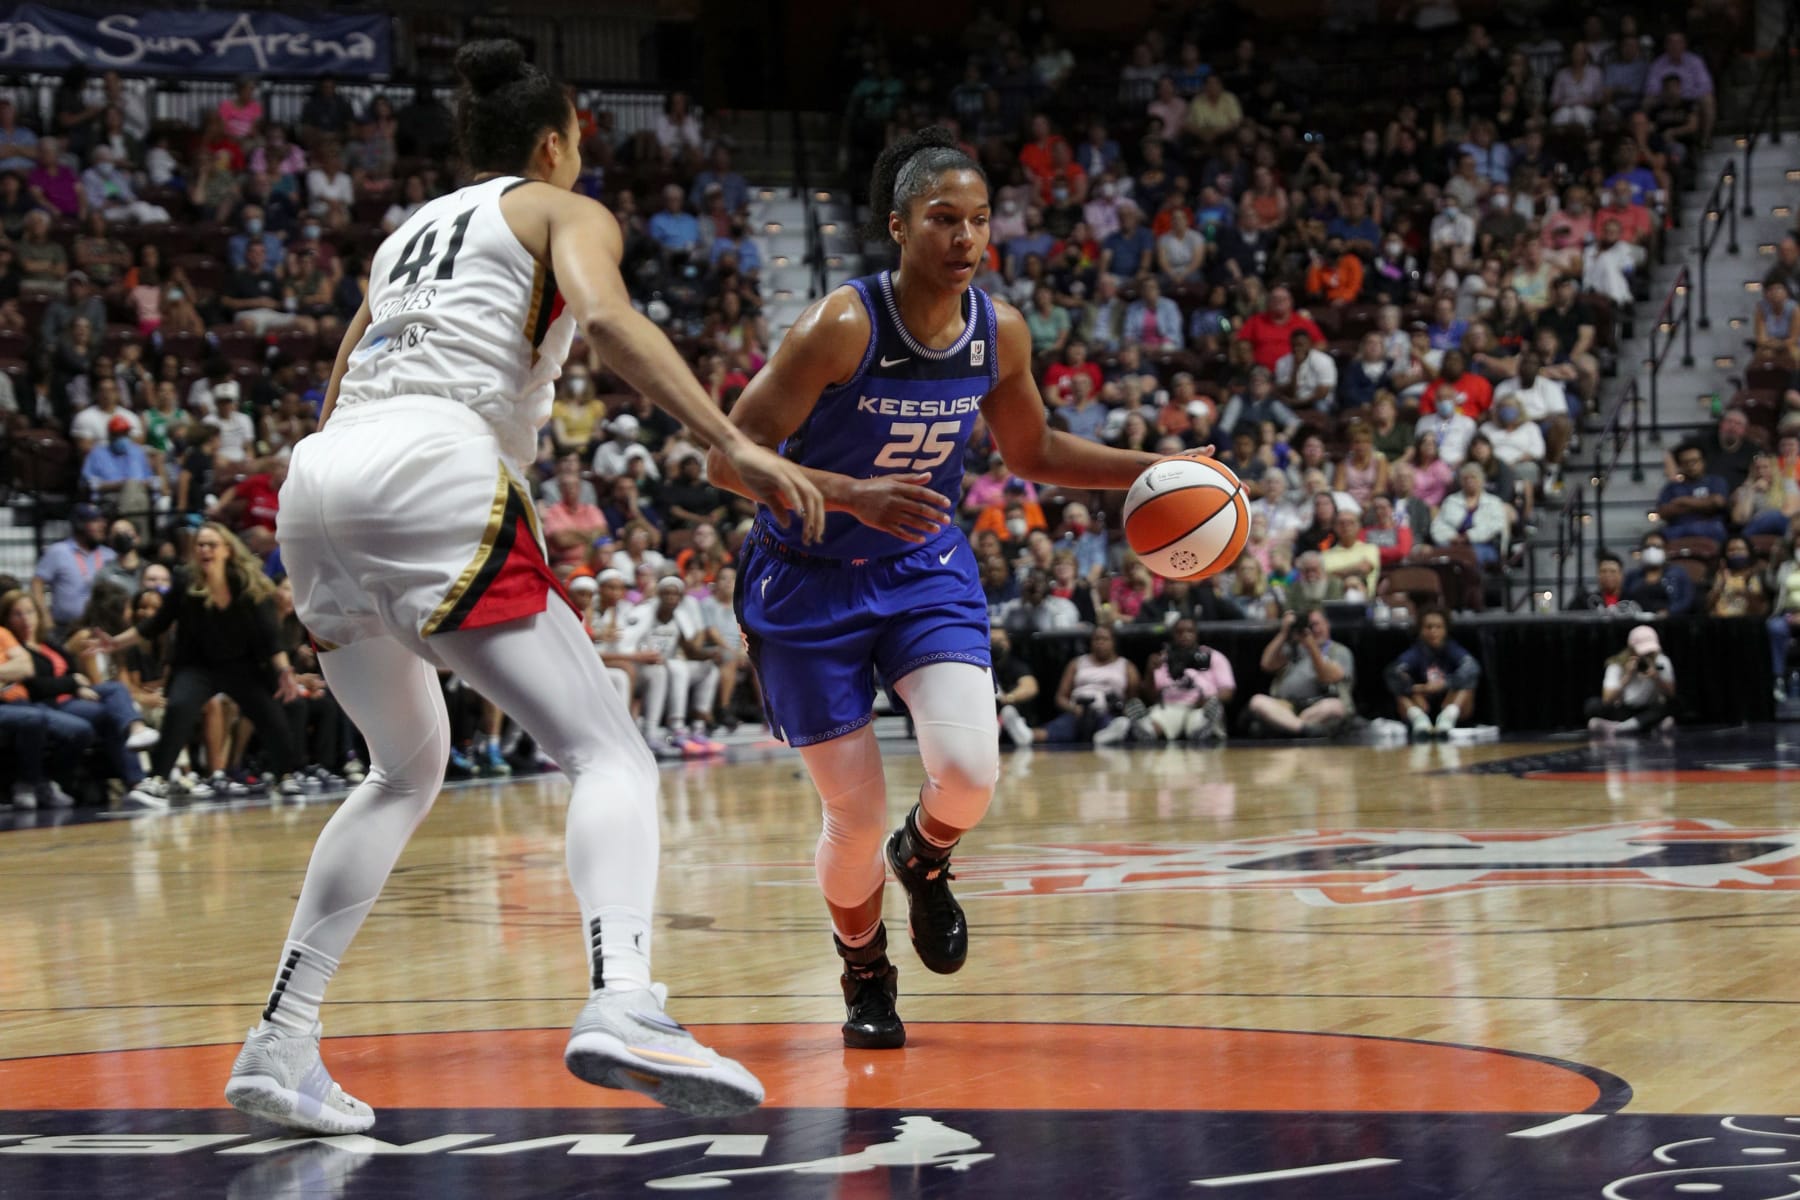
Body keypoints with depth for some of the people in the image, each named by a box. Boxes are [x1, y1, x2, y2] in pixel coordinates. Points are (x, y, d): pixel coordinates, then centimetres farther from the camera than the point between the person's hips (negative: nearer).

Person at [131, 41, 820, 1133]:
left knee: (408, 770, 25)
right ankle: (621, 1005, -38)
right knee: (611, 753, -10)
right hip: (431, 468, -7)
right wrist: (734, 447, -15)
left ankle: (281, 1045, 17)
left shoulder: (409, 233, 34)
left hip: (317, 475, 7)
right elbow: (606, 315, -7)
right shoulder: (567, 211, 15)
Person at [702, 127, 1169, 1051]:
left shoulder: (1000, 332, -7)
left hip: (925, 568, 4)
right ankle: (865, 976, 28)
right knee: (856, 815, -3)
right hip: (810, 582, -3)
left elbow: (1031, 452, 12)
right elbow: (728, 457, -26)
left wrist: (1149, 470, 0)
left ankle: (923, 861, 18)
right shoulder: (842, 326, -25)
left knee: (969, 770, -19)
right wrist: (856, 497, -38)